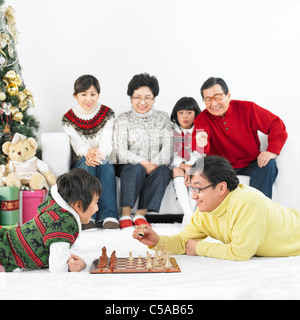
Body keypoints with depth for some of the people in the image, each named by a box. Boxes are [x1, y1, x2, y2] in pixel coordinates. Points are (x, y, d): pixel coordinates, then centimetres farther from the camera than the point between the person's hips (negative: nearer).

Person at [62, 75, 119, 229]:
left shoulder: (108, 114, 6)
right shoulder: (68, 119, 3)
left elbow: (107, 142, -7)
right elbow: (78, 145, -9)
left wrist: (98, 153, -31)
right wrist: (89, 152, -34)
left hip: (103, 160, 0)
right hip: (79, 163, 0)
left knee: (105, 165, -35)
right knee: (88, 163, -36)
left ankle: (109, 217, -45)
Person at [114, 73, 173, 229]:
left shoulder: (163, 118, 11)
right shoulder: (123, 119, 5)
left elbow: (168, 147, 0)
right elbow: (121, 151, -6)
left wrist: (155, 164, -19)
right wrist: (143, 163, -20)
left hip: (156, 167, 2)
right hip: (129, 166, -1)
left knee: (163, 171, -32)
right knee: (136, 169, -36)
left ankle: (140, 214, -33)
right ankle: (125, 215, -38)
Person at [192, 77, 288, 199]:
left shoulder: (247, 109, -8)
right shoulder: (202, 119, -7)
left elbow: (276, 124, -8)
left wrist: (272, 151, -24)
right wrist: (200, 142, -54)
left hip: (251, 165, 0)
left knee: (269, 165, -27)